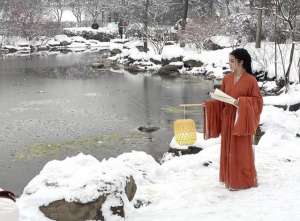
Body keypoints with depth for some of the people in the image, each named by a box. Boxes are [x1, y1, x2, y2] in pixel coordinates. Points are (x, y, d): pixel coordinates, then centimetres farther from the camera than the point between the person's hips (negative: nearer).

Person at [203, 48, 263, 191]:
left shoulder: (251, 80, -12)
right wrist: (209, 104, -5)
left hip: (242, 121, -6)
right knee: (228, 149, 12)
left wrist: (241, 102, -23)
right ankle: (229, 177, 25)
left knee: (241, 151, 1)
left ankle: (242, 181, 13)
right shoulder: (227, 79, 5)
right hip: (227, 119, 6)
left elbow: (257, 100, -10)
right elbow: (222, 100, 9)